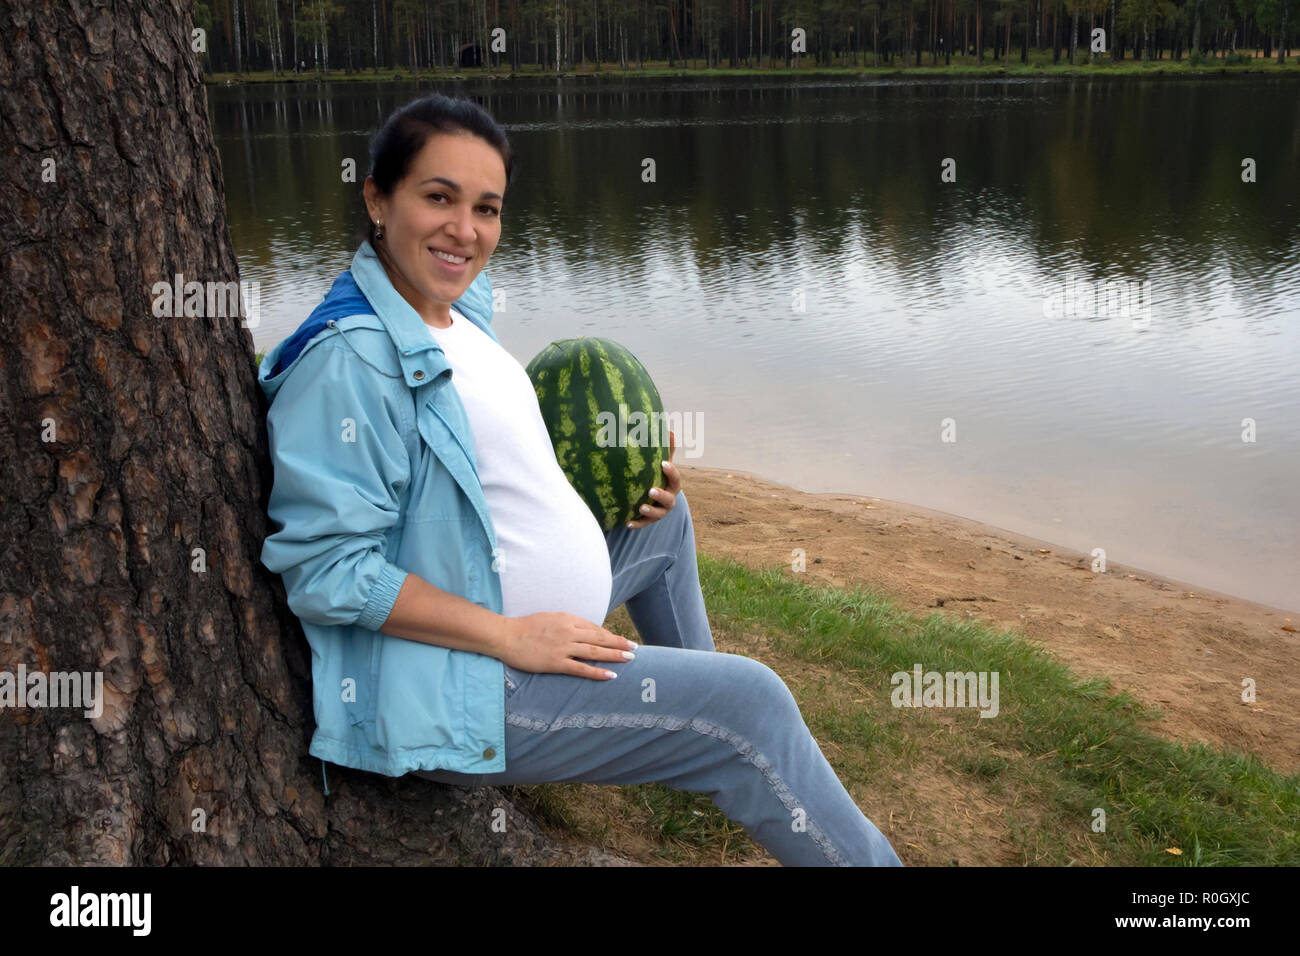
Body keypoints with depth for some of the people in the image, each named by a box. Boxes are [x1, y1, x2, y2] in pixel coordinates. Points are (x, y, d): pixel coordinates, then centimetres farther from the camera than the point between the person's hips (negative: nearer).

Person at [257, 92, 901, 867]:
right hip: (462, 691, -10)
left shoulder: (462, 307, 5)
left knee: (667, 516, 28)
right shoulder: (348, 360, -24)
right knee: (749, 703, -13)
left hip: (534, 625, 10)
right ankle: (867, 857, 10)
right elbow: (326, 566, -26)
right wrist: (511, 636, -25)